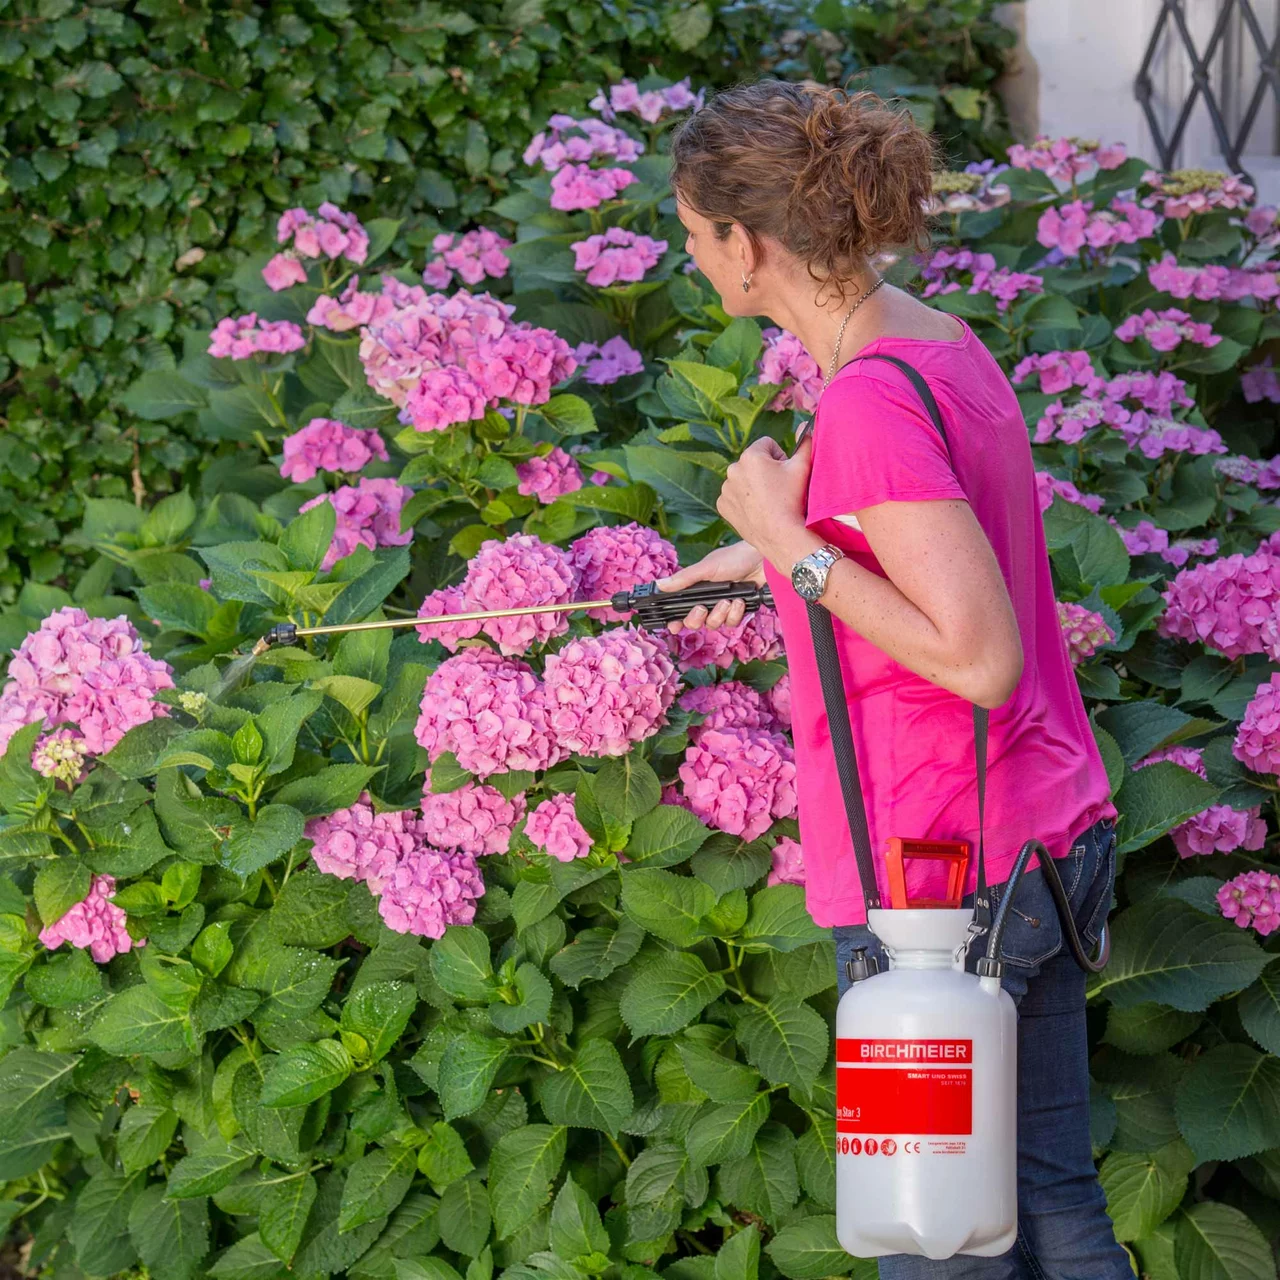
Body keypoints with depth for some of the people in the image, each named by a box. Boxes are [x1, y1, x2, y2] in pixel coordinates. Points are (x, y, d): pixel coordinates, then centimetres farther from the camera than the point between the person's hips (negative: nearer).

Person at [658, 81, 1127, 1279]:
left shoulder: (872, 402, -23)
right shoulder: (948, 345, 5)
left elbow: (979, 658, -26)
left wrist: (788, 538, -20)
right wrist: (771, 553, 34)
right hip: (1047, 836, 9)